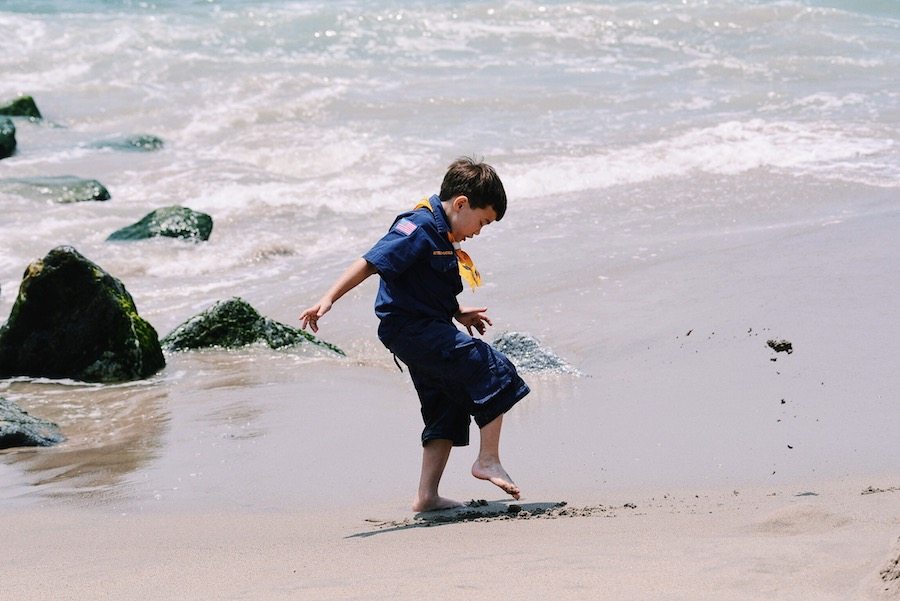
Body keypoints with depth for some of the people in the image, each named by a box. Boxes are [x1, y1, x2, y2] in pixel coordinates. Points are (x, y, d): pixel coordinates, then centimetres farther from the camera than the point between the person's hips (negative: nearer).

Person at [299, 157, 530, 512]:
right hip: (413, 330, -11)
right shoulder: (419, 228, -15)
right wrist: (328, 300, -27)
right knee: (494, 370, -11)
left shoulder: (441, 235, 16)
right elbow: (369, 264, -22)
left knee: (448, 410, 13)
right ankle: (488, 459, -4)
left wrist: (459, 314, 22)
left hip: (427, 331, 11)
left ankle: (427, 495, 14)